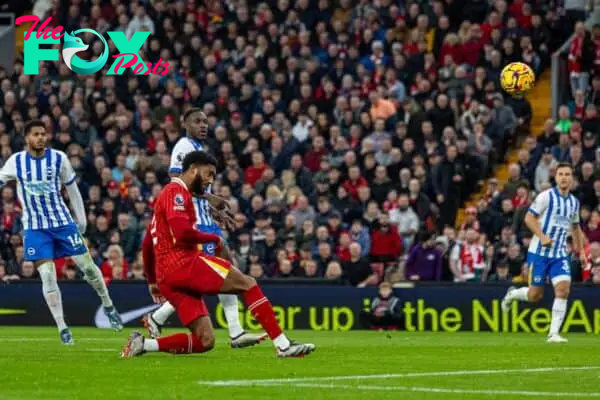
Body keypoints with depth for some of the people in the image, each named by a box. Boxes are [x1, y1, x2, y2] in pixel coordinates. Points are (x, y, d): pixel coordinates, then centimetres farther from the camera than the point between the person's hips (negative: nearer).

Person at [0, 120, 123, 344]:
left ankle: (108, 307, 25)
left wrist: (81, 218, 8)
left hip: (62, 222, 0)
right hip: (35, 228, 0)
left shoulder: (59, 159, -5)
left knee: (87, 265, 1)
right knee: (47, 276, -8)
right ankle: (62, 328, -2)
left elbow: (72, 188, 6)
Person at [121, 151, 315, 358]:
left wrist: (152, 281, 36)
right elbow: (182, 233, -20)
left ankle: (143, 343, -7)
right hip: (184, 263, -10)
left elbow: (147, 244, 33)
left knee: (205, 341, 1)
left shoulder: (168, 195, 29)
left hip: (166, 277, 10)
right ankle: (283, 345, -15)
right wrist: (214, 238, -5)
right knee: (248, 283, -9)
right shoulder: (176, 192, -3)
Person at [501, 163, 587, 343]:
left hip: (560, 254, 4)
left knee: (563, 289, -14)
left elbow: (575, 227, 25)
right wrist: (542, 236, -23)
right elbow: (529, 218, -10)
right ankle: (512, 294, 33)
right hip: (539, 252, -4)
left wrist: (581, 251, 19)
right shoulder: (546, 196, -8)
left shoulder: (574, 202, 10)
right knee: (535, 295, -1)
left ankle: (553, 333, -9)